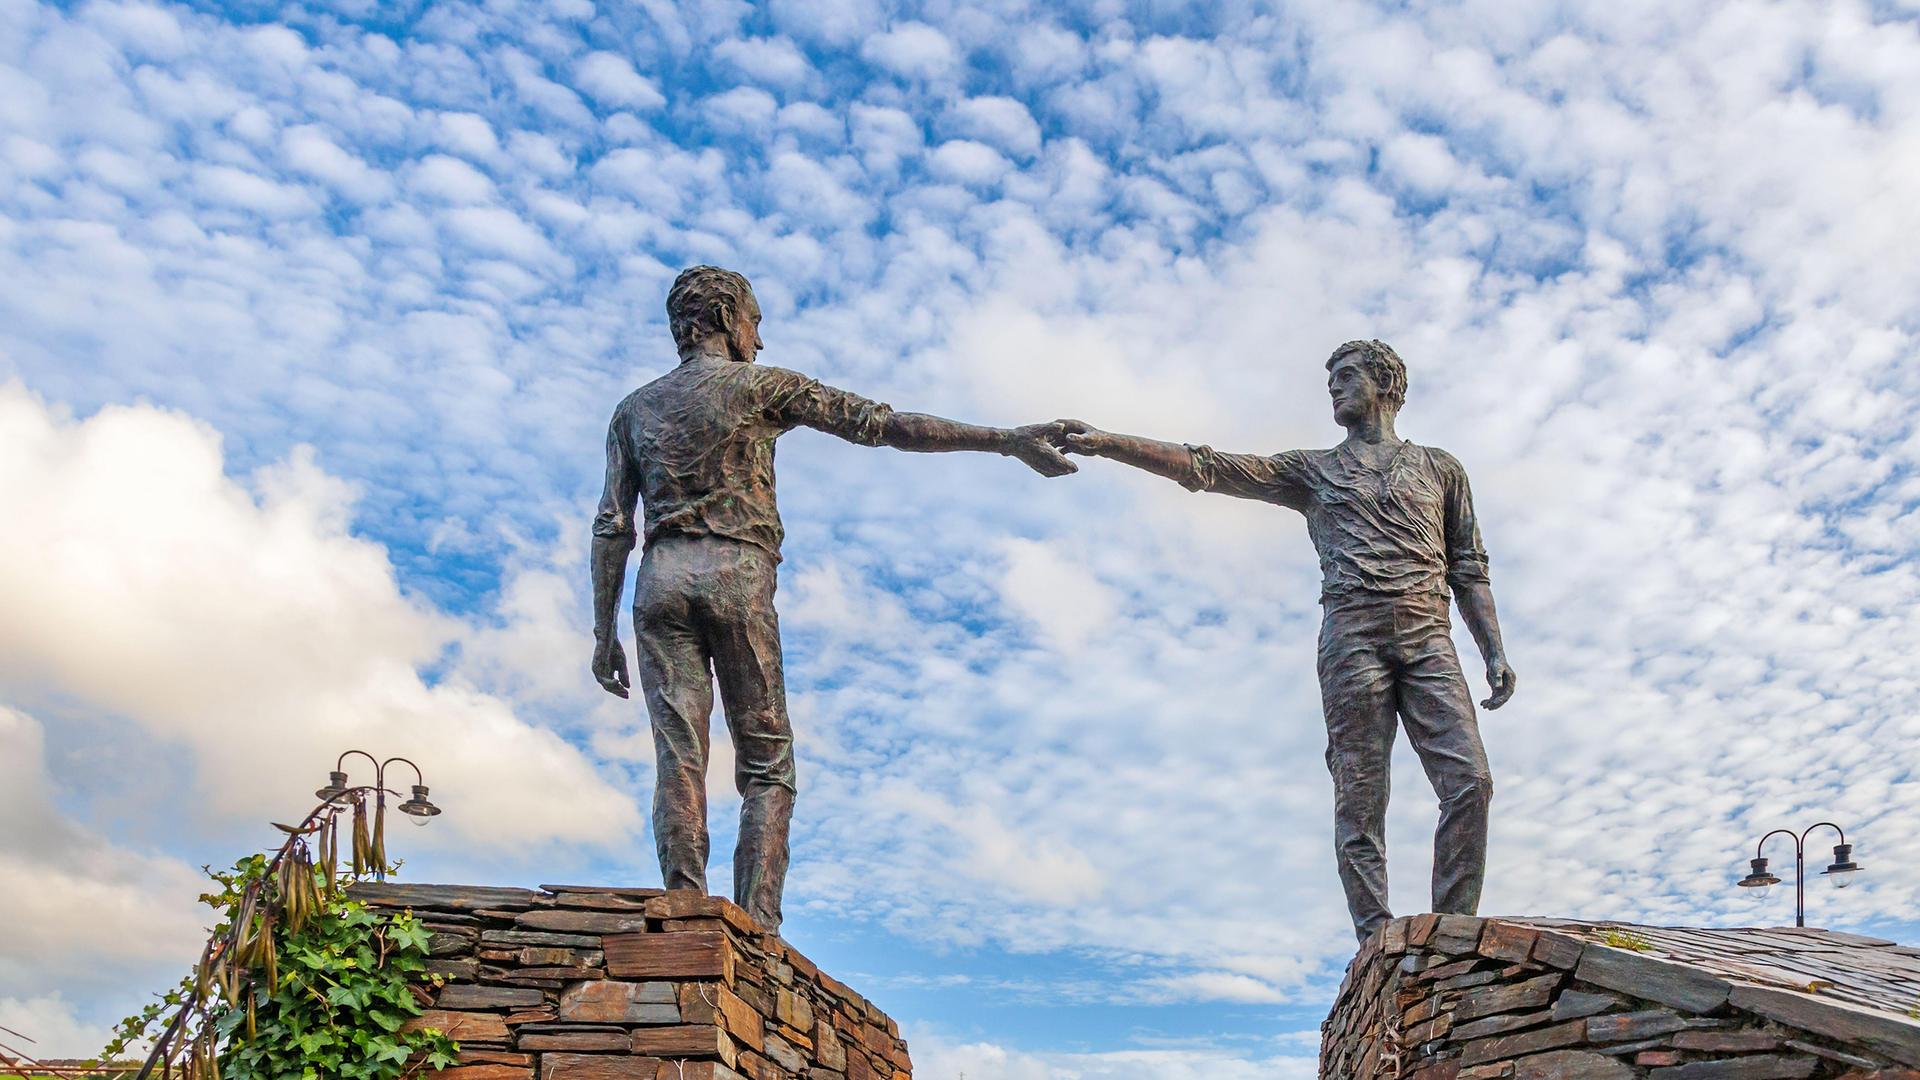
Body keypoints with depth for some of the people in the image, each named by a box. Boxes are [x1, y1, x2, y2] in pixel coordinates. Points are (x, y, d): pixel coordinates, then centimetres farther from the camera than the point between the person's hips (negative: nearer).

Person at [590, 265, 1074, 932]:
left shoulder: (634, 408, 19)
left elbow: (612, 526, 11)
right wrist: (1007, 440, -1)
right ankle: (756, 932, -11)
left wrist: (604, 632, 13)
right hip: (738, 574, -3)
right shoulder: (760, 385, 8)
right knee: (765, 764, 0)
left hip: (661, 578, 3)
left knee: (679, 759, -2)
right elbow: (881, 424, 1)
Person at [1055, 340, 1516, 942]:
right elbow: (1206, 467, 11)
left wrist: (1495, 652, 6)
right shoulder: (1312, 470, 21)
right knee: (1360, 801, -8)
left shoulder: (1440, 468, 24)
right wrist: (1106, 443, 0)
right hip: (1351, 635, -1)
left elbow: (1469, 570, 19)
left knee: (1469, 781, -16)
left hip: (1427, 635, 1)